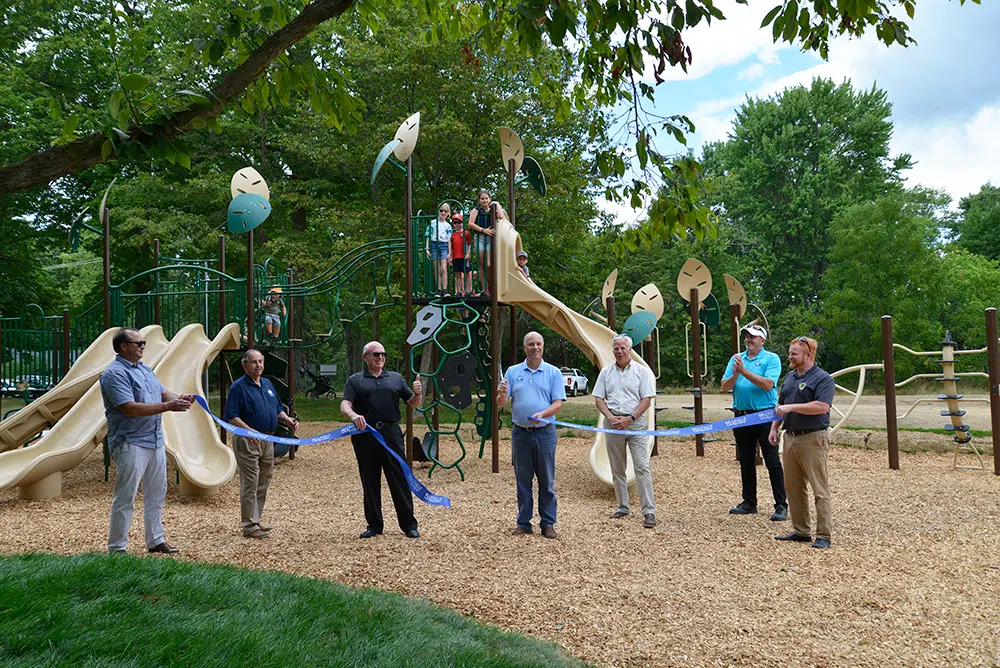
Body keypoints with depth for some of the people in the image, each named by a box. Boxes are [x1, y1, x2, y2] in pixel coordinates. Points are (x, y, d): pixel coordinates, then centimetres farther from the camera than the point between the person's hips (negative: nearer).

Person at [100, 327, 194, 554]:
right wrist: (168, 406, -24)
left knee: (156, 494, 16)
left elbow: (163, 392, 17)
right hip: (130, 444, -9)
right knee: (125, 499, -2)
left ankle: (156, 541, 27)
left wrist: (179, 398, -6)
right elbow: (130, 408, -22)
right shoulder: (114, 373, -14)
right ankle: (116, 548, 9)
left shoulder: (145, 369, 15)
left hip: (155, 440, 9)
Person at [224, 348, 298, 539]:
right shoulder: (238, 387, -9)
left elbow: (277, 408, 21)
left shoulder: (268, 384, 14)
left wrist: (287, 420, 1)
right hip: (247, 441, -8)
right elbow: (230, 416, -15)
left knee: (264, 482, 13)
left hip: (267, 440, 8)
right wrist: (249, 430, -28)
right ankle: (249, 526, 3)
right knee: (250, 484, -4)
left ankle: (255, 520, 25)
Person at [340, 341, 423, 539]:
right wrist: (353, 415, -26)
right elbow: (344, 405, -4)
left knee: (400, 479, 0)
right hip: (365, 435, 0)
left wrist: (418, 393, -8)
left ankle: (409, 525, 7)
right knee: (370, 482, 7)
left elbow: (413, 404, 15)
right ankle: (374, 525, 18)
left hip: (391, 433, 1)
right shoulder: (355, 380, 9)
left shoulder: (396, 378, 16)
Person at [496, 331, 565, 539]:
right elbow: (501, 404, 3)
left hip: (545, 433, -1)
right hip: (520, 433, 2)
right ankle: (524, 522, 17)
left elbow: (558, 403, -4)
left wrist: (542, 414, -22)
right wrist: (502, 395, -20)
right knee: (523, 480, 8)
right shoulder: (513, 372, 7)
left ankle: (548, 523, 13)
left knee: (546, 480, 4)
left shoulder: (553, 373, 3)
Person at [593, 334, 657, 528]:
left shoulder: (642, 371, 1)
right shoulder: (606, 372, 10)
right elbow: (599, 399, 8)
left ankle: (649, 512, -7)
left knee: (642, 467, -9)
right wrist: (610, 417, -9)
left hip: (635, 422, -4)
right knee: (617, 470, 11)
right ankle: (622, 507, 22)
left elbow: (647, 400, -4)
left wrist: (629, 418, -15)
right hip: (613, 424, 4)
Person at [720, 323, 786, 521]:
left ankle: (781, 506, 2)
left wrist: (744, 371, -21)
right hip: (741, 416, 5)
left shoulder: (771, 359, -3)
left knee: (773, 462, -3)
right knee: (746, 462, 13)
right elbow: (724, 387, 5)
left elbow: (768, 384, -18)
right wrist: (735, 374, -14)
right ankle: (749, 503, 23)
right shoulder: (736, 359, 11)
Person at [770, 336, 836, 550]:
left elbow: (822, 406, -23)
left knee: (820, 490, -3)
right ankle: (800, 531, 22)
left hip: (813, 439, -8)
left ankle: (823, 536, 2)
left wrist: (791, 407, -22)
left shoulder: (823, 378, -9)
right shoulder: (790, 377, 15)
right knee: (793, 488, 12)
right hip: (790, 438, 8)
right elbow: (780, 407, 23)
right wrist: (774, 428, 13)